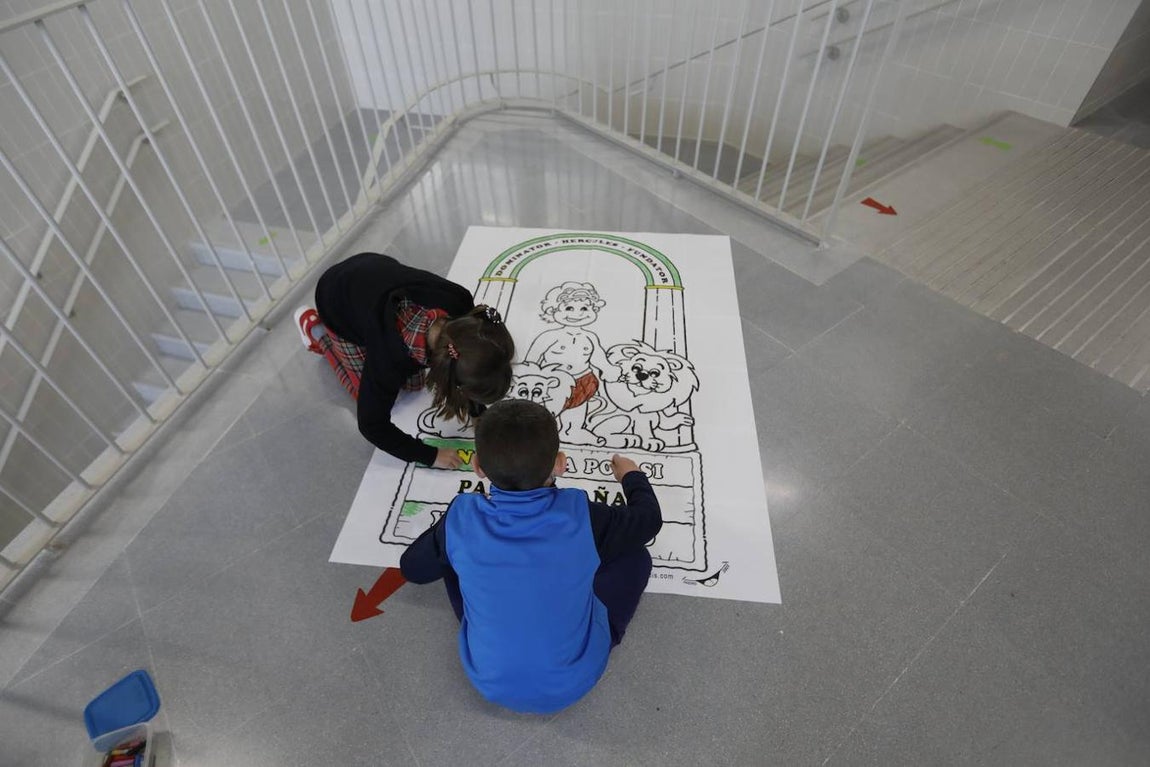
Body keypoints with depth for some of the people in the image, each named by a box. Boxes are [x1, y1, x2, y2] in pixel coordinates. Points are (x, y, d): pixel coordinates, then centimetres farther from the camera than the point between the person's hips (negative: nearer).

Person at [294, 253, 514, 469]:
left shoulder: (459, 304, -33)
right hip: (338, 302, -4)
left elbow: (471, 368, -11)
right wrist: (430, 455, -22)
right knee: (372, 394, 7)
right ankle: (316, 329, 22)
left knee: (415, 383, 9)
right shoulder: (391, 356, -44)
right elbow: (372, 425, -28)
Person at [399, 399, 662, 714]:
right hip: (572, 683, -1)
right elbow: (649, 519, -4)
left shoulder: (462, 519, -21)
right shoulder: (580, 516, -24)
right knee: (635, 556, 8)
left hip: (490, 683, 2)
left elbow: (412, 568, -1)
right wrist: (632, 476, 15)